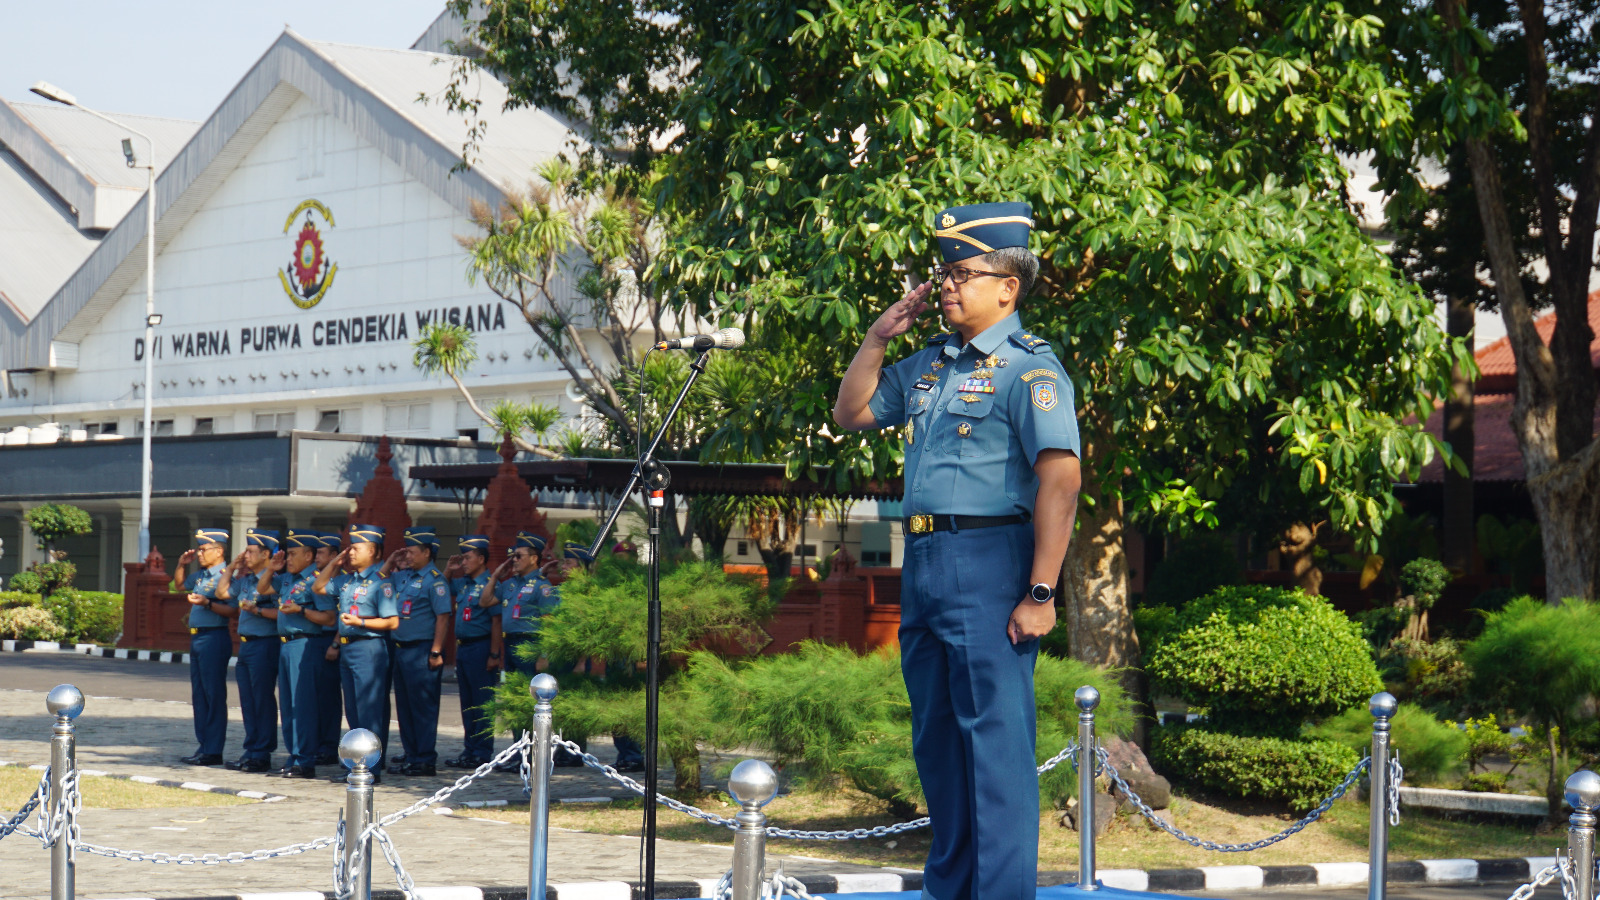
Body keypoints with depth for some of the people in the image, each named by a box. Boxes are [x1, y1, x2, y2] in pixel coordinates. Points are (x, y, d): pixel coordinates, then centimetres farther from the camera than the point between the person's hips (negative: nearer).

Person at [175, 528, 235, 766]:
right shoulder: (200, 576, 15)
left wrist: (207, 604, -26)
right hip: (197, 638, 10)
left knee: (214, 696, -5)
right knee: (199, 695, 13)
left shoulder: (224, 577, -12)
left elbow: (234, 611, -21)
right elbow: (180, 582, 35)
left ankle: (213, 752, -3)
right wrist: (182, 564, 18)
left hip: (214, 638, -10)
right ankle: (203, 746, 20)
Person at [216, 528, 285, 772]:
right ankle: (251, 750, 18)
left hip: (265, 644, -9)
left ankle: (262, 755, 0)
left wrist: (258, 611, -25)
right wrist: (233, 566, 18)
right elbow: (222, 592, 26)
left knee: (263, 701, -4)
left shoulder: (273, 579, -12)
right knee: (247, 702, 11)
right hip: (245, 644, 9)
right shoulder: (245, 579, 15)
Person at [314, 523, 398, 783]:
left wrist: (360, 622, -21)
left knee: (369, 711, -6)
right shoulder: (346, 580, 13)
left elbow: (392, 622, -14)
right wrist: (334, 563, 15)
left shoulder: (379, 582, -10)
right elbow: (318, 587, 26)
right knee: (352, 711, 12)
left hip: (368, 648, -8)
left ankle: (372, 769, -4)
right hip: (347, 648, 9)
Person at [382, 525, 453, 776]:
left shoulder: (434, 580, -11)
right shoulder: (402, 576, 13)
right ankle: (411, 756, 20)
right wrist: (390, 563, 12)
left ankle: (426, 761, -1)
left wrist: (436, 653, -19)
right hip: (399, 649, 9)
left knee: (423, 707, -4)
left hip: (421, 651, -9)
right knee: (404, 706, 12)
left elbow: (443, 617, -15)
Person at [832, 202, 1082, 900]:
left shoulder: (1027, 367, -9)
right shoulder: (929, 364, 15)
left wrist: (1040, 593, -22)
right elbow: (850, 414, 26)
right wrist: (879, 337, 12)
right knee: (935, 738, 15)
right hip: (923, 561, 8)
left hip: (987, 561, -8)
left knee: (995, 738, -7)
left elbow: (1060, 480, -17)